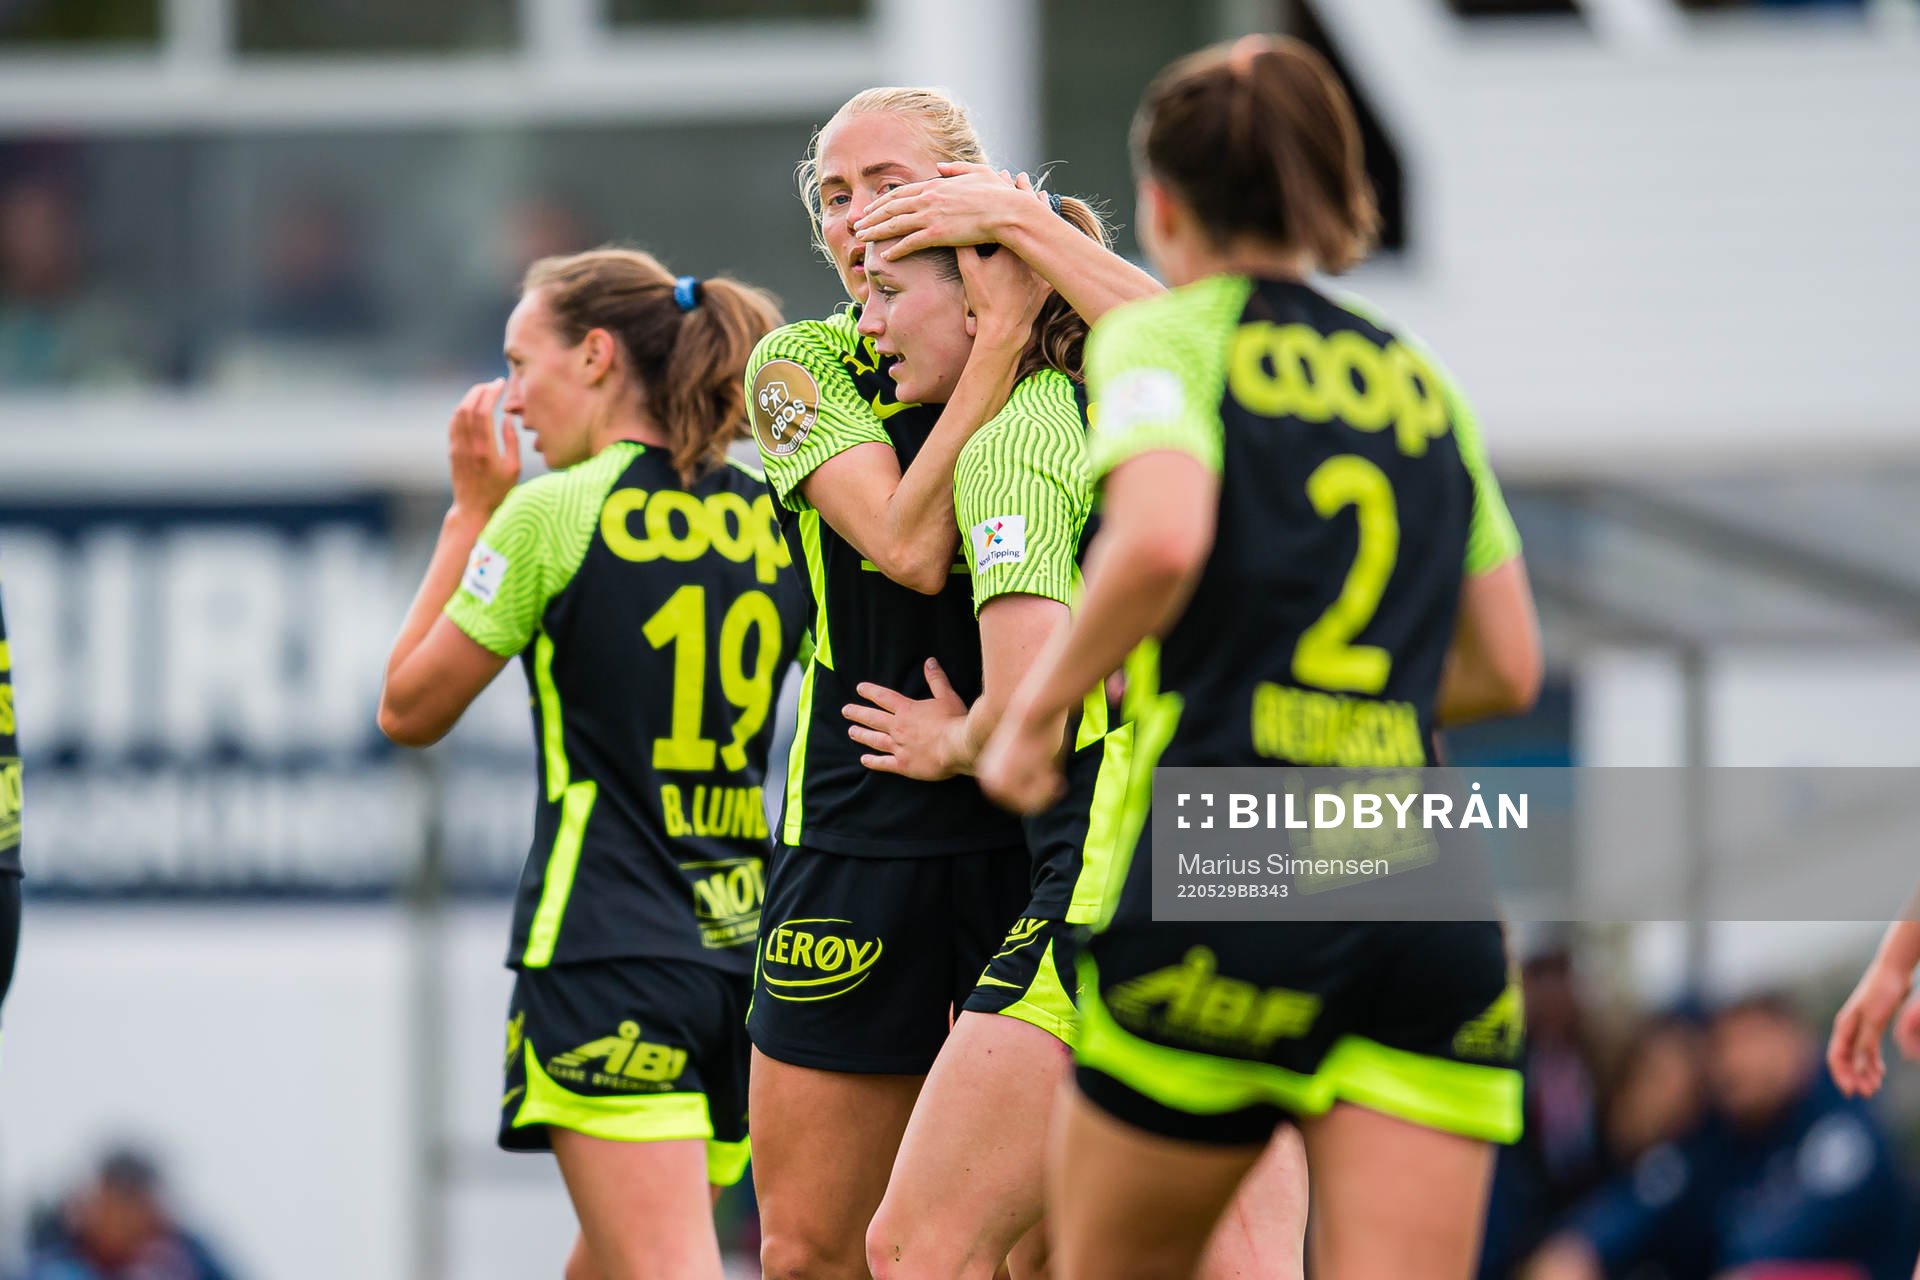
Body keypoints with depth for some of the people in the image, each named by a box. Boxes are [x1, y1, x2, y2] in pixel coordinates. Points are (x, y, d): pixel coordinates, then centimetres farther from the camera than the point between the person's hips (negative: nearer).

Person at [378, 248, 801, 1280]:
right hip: (741, 948, 7)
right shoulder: (773, 520, 9)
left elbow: (409, 710, 4)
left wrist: (472, 509, 10)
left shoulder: (552, 514, -7)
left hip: (609, 944, -7)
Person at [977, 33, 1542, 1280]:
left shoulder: (1163, 338, 4)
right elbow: (1509, 665, 24)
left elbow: (1160, 541, -17)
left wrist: (1033, 711, -3)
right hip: (1431, 899, 4)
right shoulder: (1419, 379, 21)